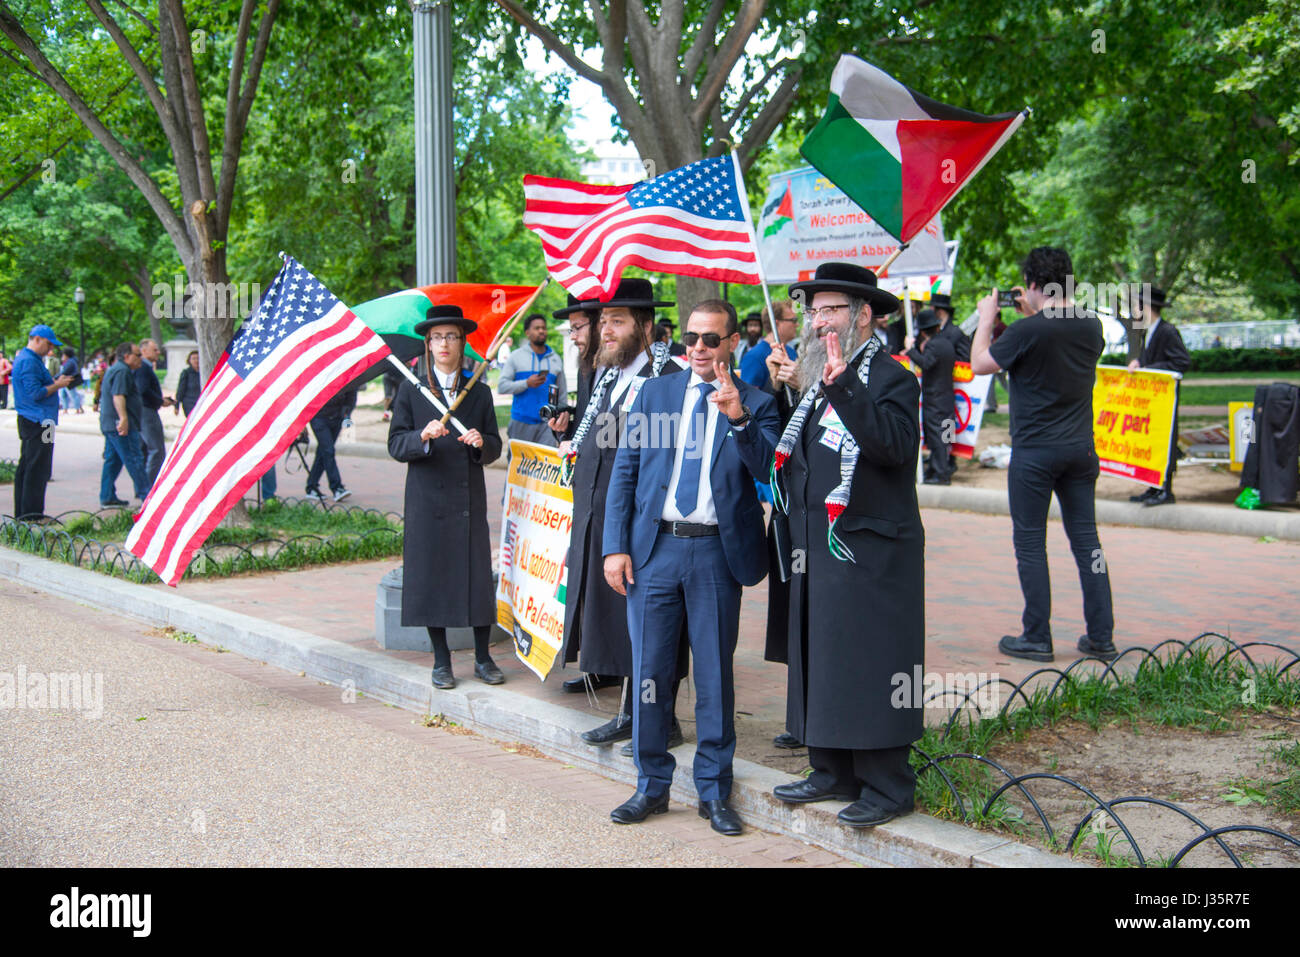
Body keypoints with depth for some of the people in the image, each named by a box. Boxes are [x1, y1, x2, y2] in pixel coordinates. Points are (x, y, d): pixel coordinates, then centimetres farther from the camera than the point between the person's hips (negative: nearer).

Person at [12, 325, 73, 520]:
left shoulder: (23, 358, 18)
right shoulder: (29, 361, -16)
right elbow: (35, 393, -22)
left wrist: (55, 382, 13)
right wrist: (57, 385, -12)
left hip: (28, 421, 11)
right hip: (38, 422, -11)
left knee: (26, 467, 14)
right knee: (37, 469, -8)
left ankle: (22, 512, 20)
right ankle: (32, 514, -6)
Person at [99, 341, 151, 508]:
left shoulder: (114, 369, 22)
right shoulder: (122, 371, -13)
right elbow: (118, 396, -24)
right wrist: (123, 418, -33)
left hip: (109, 424, 11)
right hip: (122, 425, -11)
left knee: (112, 460, 11)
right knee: (134, 459, -8)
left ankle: (107, 497, 13)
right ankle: (147, 495, -6)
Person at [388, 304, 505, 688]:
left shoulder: (479, 392, 10)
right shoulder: (411, 390, 4)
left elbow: (495, 446, 8)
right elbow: (395, 445, -1)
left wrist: (482, 442, -14)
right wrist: (422, 437, -20)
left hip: (470, 498, 2)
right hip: (427, 498, -1)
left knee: (477, 574, 1)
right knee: (431, 574, 2)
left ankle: (483, 658, 14)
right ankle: (441, 660, 14)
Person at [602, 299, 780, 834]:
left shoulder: (756, 404, 4)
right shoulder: (655, 393, 9)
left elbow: (769, 470, -11)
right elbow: (624, 473, 7)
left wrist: (738, 418, -24)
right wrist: (615, 546, -1)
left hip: (716, 553, -2)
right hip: (654, 549, 2)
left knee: (715, 675, 6)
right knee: (649, 671, 7)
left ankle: (714, 791, 19)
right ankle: (652, 785, 21)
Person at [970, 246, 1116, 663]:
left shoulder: (1028, 331, -17)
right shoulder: (1091, 326, 2)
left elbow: (979, 365, -4)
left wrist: (986, 319, 8)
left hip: (1034, 452, -6)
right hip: (1080, 448, 6)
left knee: (1030, 542, 4)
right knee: (1086, 539, 10)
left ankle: (1036, 639, 7)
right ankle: (1101, 637, 13)